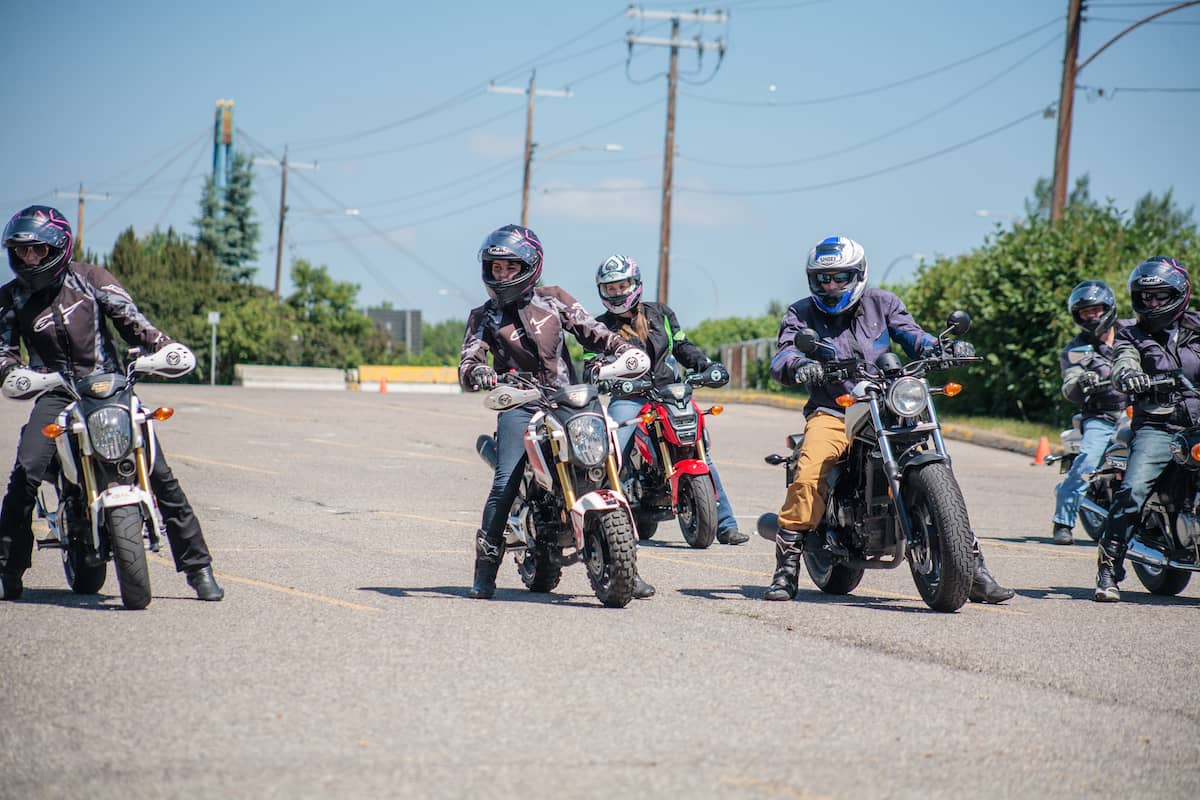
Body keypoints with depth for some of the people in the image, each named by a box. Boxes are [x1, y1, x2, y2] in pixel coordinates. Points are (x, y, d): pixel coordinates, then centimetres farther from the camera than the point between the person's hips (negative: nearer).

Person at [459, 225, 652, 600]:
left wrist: (626, 350, -11)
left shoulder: (553, 300, 12)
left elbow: (593, 331, 8)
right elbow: (468, 362, -2)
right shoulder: (483, 317, 10)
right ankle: (485, 570, -10)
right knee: (506, 482, -19)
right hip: (519, 404, -1)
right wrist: (478, 374, -27)